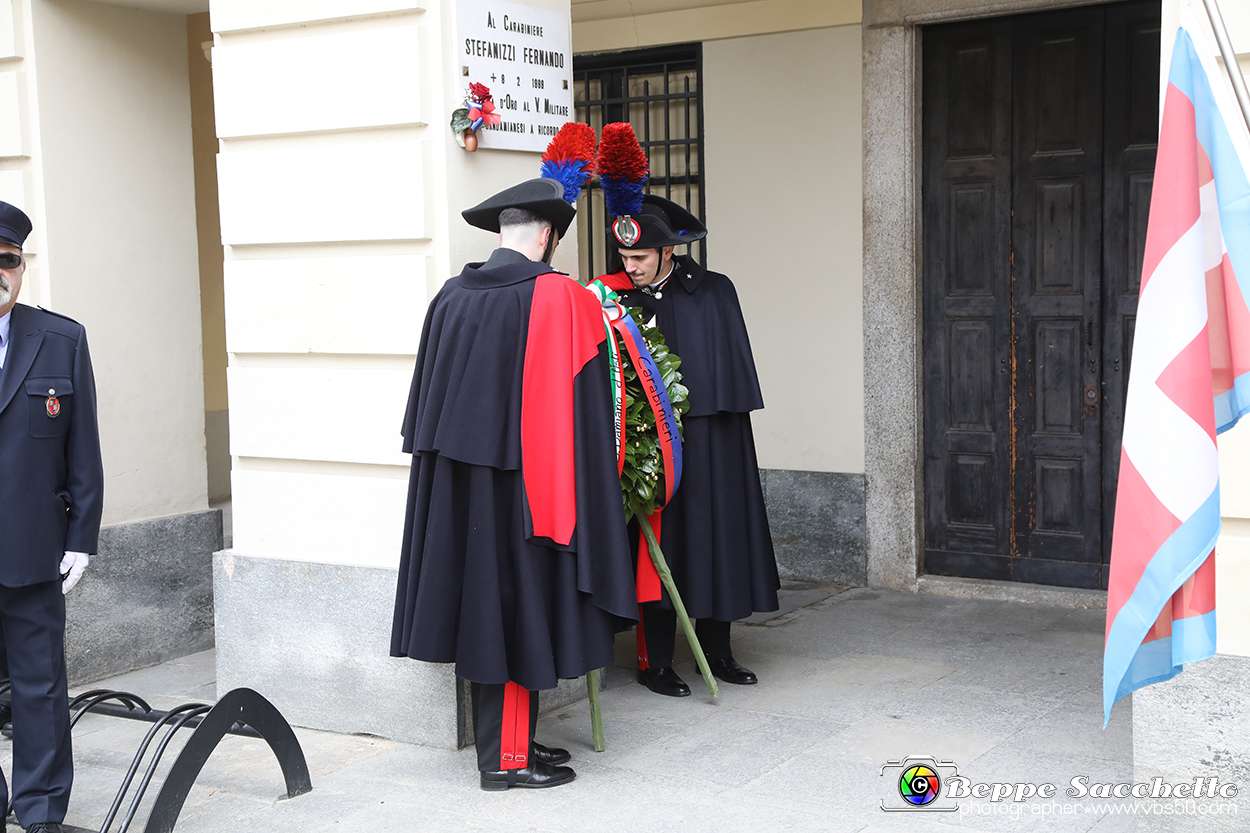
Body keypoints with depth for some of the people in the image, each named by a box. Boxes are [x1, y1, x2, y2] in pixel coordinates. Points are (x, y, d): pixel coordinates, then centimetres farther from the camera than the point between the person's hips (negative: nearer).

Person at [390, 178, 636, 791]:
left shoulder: (451, 297, 5)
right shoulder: (560, 297, -12)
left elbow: (426, 404, 12)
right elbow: (577, 406, -12)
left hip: (456, 485, 7)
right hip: (521, 483, -7)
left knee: (482, 606, 13)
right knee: (516, 608, 1)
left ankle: (509, 739, 25)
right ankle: (506, 759, 8)